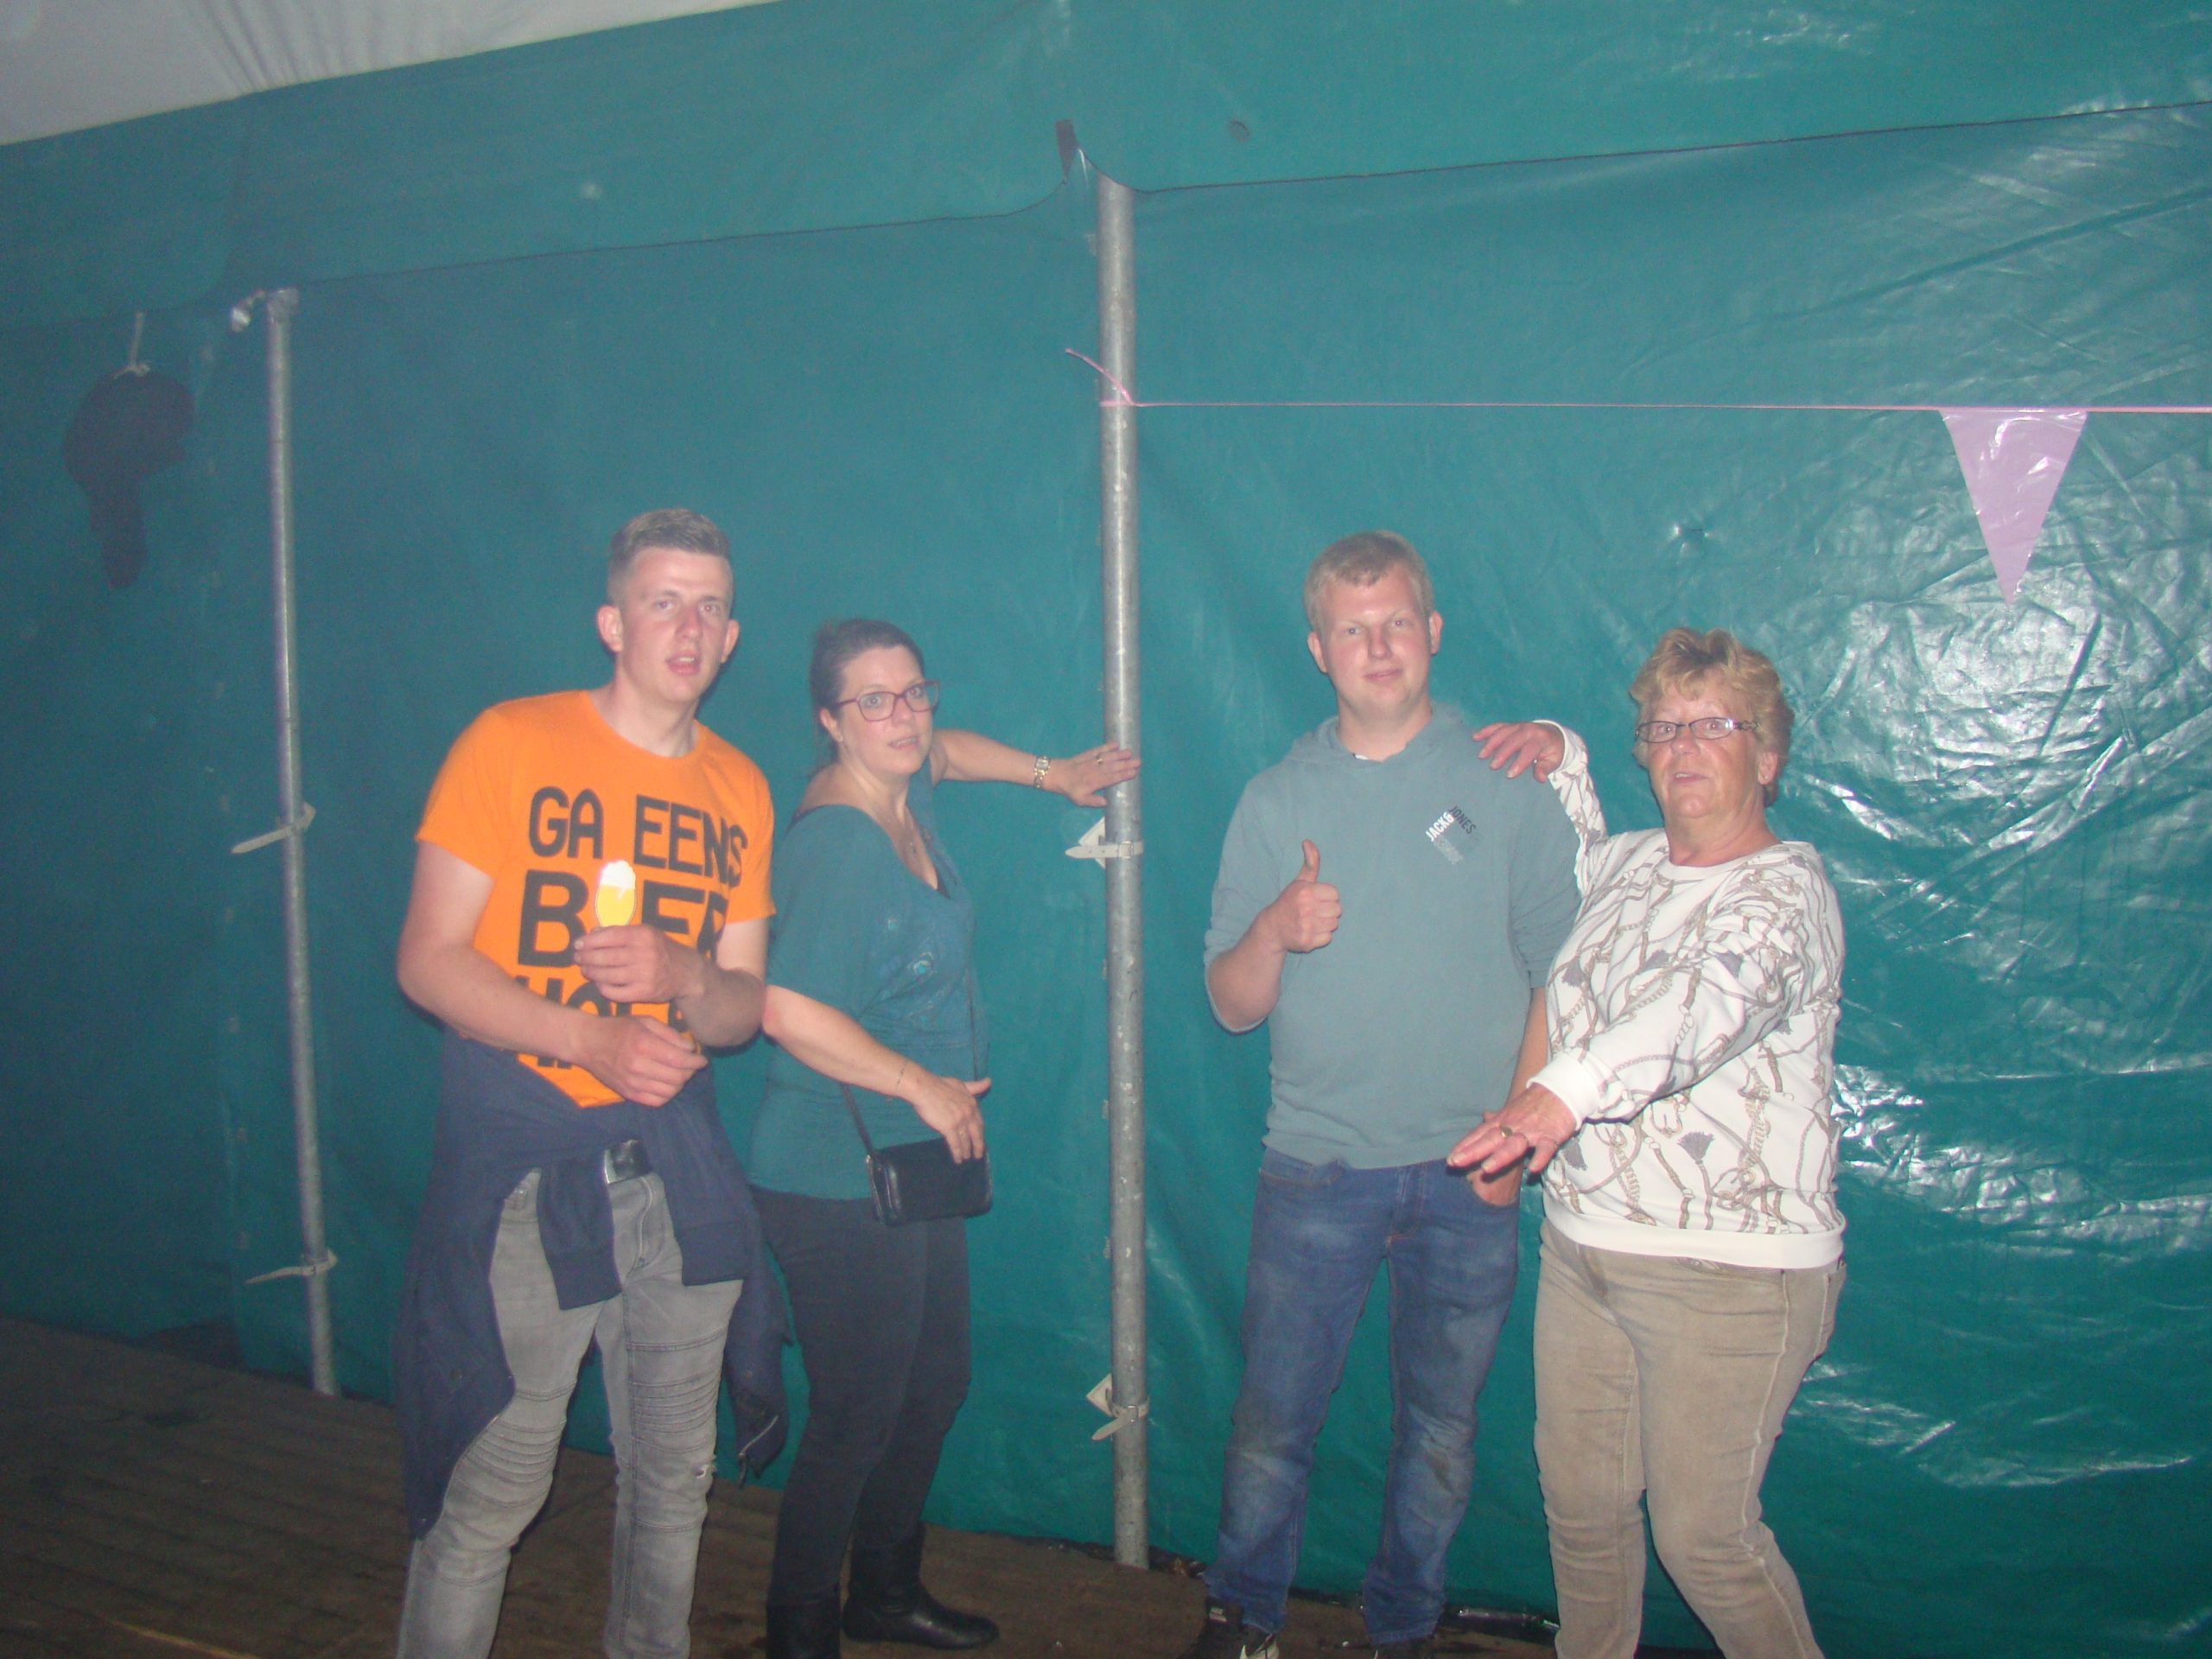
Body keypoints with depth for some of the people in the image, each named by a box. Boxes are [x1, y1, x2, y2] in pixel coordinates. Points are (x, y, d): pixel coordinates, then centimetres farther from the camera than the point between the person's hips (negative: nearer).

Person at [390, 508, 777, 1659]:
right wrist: (589, 1037, -19)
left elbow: (744, 1004, 12)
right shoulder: (512, 743, -4)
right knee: (491, 1492, 0)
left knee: (673, 1477, 15)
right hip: (522, 1165, -4)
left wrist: (684, 978, -11)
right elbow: (428, 960, -7)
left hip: (675, 1164, 5)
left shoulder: (739, 790, 9)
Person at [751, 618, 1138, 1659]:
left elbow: (943, 749, 32)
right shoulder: (835, 840, -21)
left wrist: (1053, 774, 32)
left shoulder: (905, 796, 6)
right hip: (839, 1185, -9)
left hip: (914, 1167, 9)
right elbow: (788, 1011, -31)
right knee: (857, 1420, -1)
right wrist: (927, 1086, -21)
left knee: (936, 1386, 18)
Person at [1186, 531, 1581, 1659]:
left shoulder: (1511, 784, 2)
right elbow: (1232, 1006, 4)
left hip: (1468, 1171, 0)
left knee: (1441, 1427, 11)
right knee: (1273, 1415, 5)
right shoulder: (1276, 801, 5)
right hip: (1316, 1166, 1)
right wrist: (1278, 929, -16)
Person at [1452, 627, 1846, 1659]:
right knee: (1578, 1501, 15)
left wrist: (1569, 1088, -52)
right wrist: (1560, 760, 14)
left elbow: (1711, 1001, -34)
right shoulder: (1629, 864, 10)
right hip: (1582, 1245, 7)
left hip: (1730, 1273, -7)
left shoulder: (1785, 893, -12)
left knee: (1704, 1535, 2)